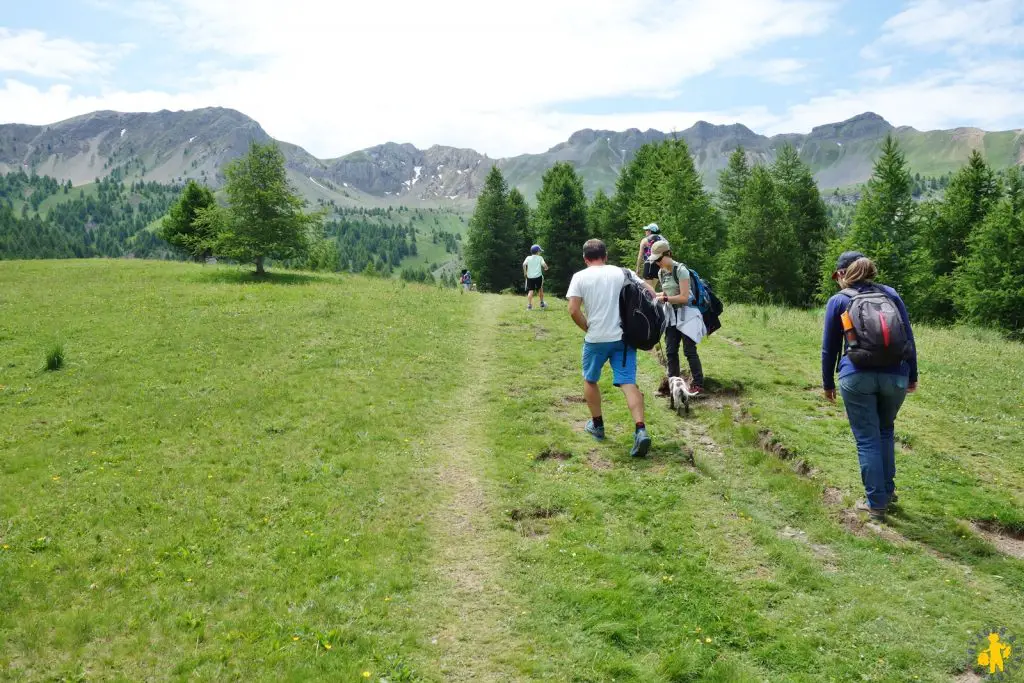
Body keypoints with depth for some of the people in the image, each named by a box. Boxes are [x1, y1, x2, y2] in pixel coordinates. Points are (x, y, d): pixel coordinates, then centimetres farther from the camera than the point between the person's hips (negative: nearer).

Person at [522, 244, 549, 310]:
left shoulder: (528, 258, 6)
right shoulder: (540, 258, 2)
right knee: (540, 289, 20)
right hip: (538, 276, -1)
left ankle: (529, 305, -16)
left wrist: (525, 272, 1)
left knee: (530, 291, -2)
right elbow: (544, 265, -11)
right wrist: (546, 268, 12)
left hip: (530, 277, 1)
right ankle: (542, 303, 30)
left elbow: (524, 264, -10)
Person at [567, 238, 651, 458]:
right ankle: (641, 430, -18)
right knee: (628, 383, -2)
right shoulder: (622, 272, 6)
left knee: (590, 380, 20)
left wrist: (588, 328, 3)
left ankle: (597, 425, 29)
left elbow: (573, 310, -12)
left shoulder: (580, 277, -1)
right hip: (624, 337, 2)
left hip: (596, 340, -2)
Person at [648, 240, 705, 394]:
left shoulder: (680, 270, -18)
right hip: (671, 313, 7)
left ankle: (698, 384, 6)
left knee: (689, 351, -5)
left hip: (686, 313, -7)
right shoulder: (661, 272, 4)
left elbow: (684, 297, -22)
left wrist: (664, 299, -21)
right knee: (671, 351, 6)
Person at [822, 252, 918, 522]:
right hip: (895, 375, 3)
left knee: (867, 439, 5)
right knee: (886, 431, 23)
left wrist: (828, 383, 18)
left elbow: (829, 347, 8)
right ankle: (888, 490, 29)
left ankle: (876, 503, 9)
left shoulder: (838, 301, 5)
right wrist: (912, 376, 20)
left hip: (857, 377, -3)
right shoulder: (891, 294, 11)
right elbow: (909, 338, 12)